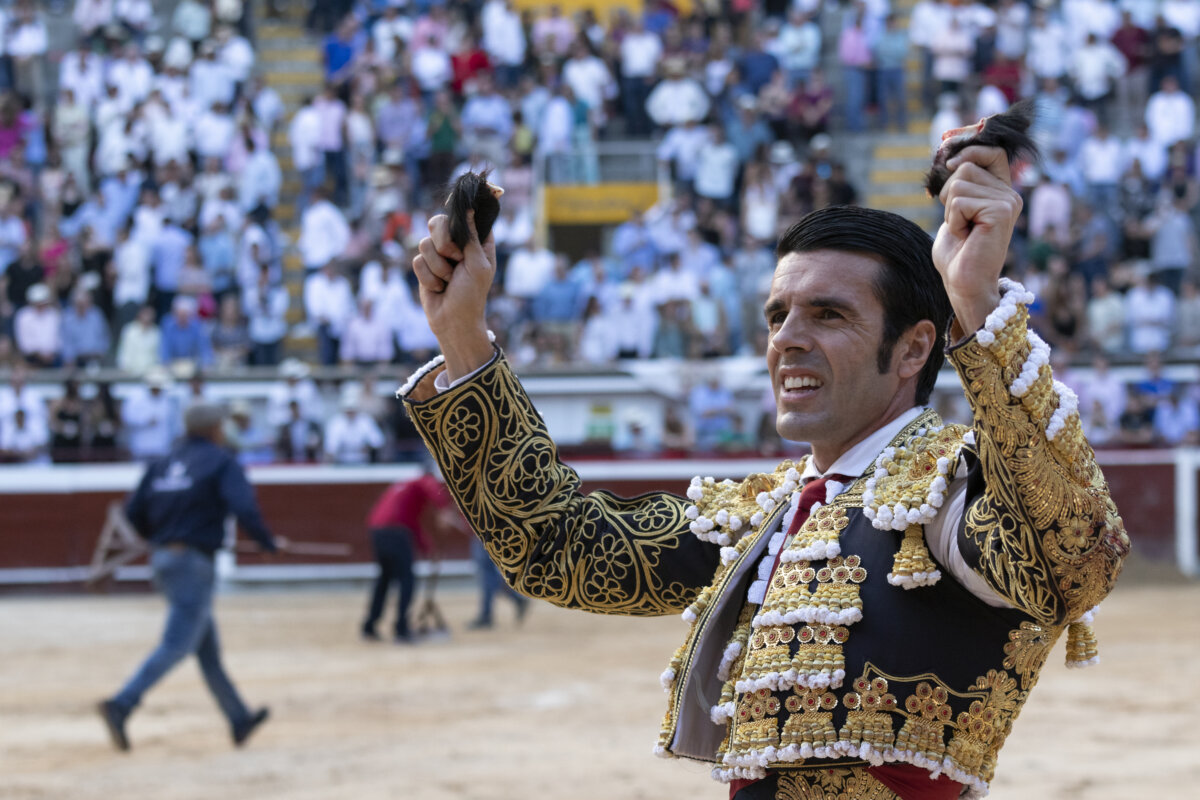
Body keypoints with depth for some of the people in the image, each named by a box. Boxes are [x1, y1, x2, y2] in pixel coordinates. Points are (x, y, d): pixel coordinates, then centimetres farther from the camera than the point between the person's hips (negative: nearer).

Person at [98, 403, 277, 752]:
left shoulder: (164, 462, 13)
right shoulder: (221, 462, -4)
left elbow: (134, 511, 10)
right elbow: (244, 508, -17)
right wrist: (268, 542, -2)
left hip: (162, 557, 8)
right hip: (194, 562, -8)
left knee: (208, 647, 15)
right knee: (177, 644, -11)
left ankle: (239, 720, 25)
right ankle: (121, 705, -25)